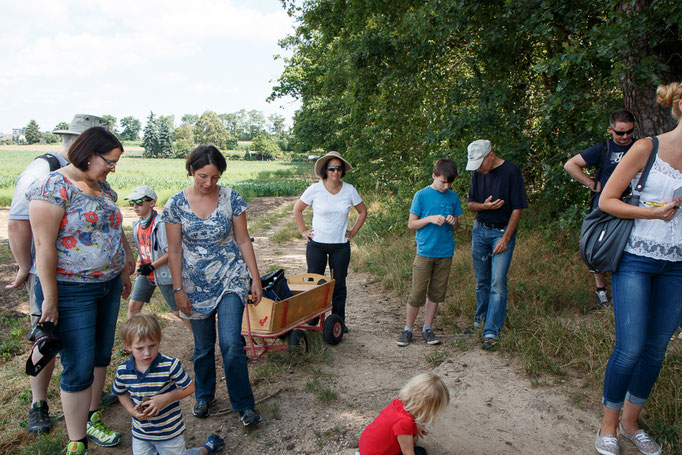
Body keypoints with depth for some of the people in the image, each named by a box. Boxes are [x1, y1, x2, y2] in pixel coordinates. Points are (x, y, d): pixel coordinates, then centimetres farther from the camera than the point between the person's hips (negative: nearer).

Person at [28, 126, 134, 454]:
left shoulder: (103, 188, 8)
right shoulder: (54, 188, -16)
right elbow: (44, 245, -18)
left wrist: (125, 272, 20)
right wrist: (49, 299, -18)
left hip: (108, 287, 8)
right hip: (72, 293, -7)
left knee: (101, 357, 17)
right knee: (79, 369, 0)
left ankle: (92, 419, 36)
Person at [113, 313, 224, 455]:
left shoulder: (170, 365, -23)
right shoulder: (122, 371, -12)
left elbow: (189, 388, -13)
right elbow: (122, 393, 7)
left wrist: (166, 398, -25)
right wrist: (132, 410, -10)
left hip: (170, 431, -3)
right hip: (140, 434, 3)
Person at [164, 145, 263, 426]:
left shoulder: (231, 198, -6)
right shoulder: (176, 204, -6)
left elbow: (243, 240, -1)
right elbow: (174, 251, -1)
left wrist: (255, 279, -2)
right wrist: (178, 289, -4)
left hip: (230, 279, -1)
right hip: (196, 284, 1)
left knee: (231, 343, -9)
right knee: (203, 347, 13)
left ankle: (243, 405, 9)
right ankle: (204, 396, 38)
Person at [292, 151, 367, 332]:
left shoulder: (349, 190, -2)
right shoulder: (314, 189, -6)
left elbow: (362, 212, 13)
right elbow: (297, 210, 6)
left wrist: (353, 231, 6)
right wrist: (303, 231, 1)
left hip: (341, 245, 1)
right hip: (317, 244, -1)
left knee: (339, 284, 7)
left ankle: (339, 321, 21)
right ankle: (311, 321, 18)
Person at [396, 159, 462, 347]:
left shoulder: (453, 197, 8)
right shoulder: (422, 195, -3)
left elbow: (456, 227, 15)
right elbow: (411, 224, -2)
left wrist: (453, 222, -8)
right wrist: (430, 219, -17)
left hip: (445, 253, 4)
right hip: (425, 252, -4)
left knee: (436, 293, 10)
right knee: (417, 294, -2)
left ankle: (427, 328, 23)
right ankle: (407, 329, 14)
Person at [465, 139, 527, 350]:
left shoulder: (511, 172, -11)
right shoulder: (478, 173, 5)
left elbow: (517, 209, -9)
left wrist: (506, 239, -13)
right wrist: (485, 206, -12)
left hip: (502, 232, -5)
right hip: (480, 230, 5)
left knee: (498, 283, -8)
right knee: (481, 281, 11)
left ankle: (492, 331, -4)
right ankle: (480, 318, 29)